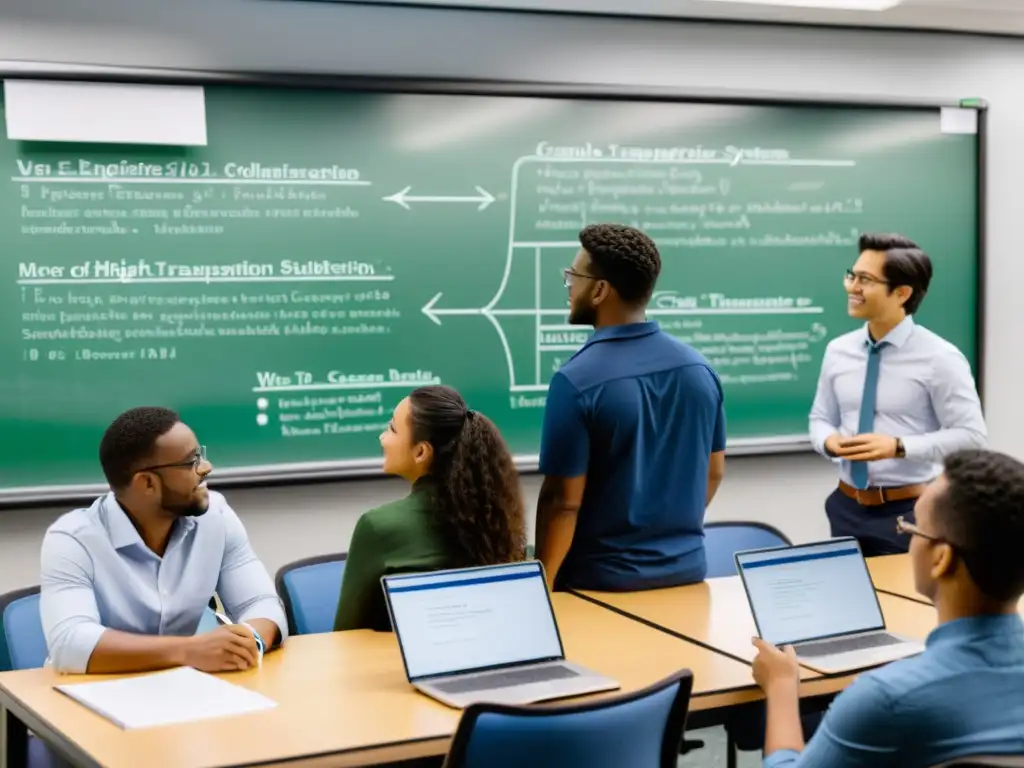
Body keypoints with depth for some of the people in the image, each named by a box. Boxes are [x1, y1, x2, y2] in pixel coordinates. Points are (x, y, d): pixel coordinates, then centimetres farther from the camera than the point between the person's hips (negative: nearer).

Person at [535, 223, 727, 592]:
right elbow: (714, 471, 10)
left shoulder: (577, 380, -19)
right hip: (686, 570, 5)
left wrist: (542, 582, -5)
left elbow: (563, 500, -17)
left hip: (603, 580, -5)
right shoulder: (698, 367, 0)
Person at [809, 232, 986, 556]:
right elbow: (821, 419, 14)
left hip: (911, 512, -4)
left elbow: (971, 435, -12)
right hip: (847, 507, 4)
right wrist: (828, 441, -10)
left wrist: (898, 447, -22)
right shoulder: (838, 351, 4)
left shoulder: (939, 358, -10)